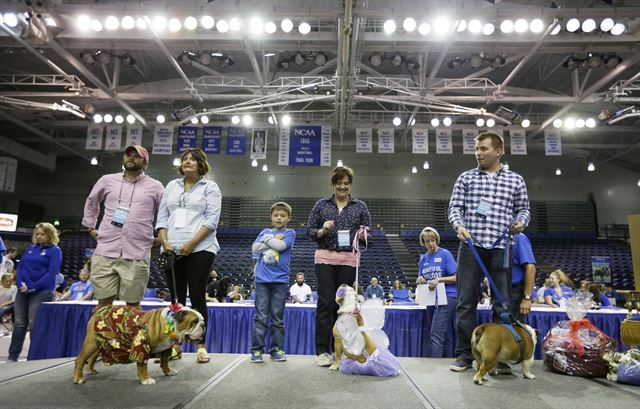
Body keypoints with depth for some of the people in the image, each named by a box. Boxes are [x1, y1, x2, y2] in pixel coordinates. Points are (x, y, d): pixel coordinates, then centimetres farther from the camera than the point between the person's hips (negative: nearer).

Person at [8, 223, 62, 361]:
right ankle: (12, 356, 15)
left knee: (34, 325, -4)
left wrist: (33, 287, -18)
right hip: (23, 290, 5)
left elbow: (51, 273, -12)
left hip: (41, 292, -5)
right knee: (19, 323, 7)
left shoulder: (55, 250, -3)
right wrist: (20, 284, -6)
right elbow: (20, 267, 11)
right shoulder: (30, 248, 15)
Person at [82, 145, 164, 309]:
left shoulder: (155, 187, 6)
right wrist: (90, 227, 21)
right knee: (103, 302, 5)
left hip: (136, 255, -2)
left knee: (133, 304, 4)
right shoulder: (107, 180, 12)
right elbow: (91, 202, 28)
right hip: (105, 252, 2)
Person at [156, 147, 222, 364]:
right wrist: (165, 242, -3)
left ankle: (201, 346, 6)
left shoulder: (210, 187, 3)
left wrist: (191, 244, -14)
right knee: (176, 297, 6)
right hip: (172, 250, 4)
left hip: (200, 249, -4)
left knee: (197, 296, -3)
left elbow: (212, 220, -7)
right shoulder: (172, 186, 17)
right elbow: (162, 216, 12)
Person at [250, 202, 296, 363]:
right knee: (261, 317, 0)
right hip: (262, 279, 1)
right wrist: (273, 240, -4)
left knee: (278, 318, 5)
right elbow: (254, 248, 2)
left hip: (280, 281, -1)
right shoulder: (265, 231, 15)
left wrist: (266, 239, 0)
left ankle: (276, 349, 14)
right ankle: (257, 349, 6)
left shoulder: (290, 233, 7)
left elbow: (281, 246, -12)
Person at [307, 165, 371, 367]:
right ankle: (322, 351, 4)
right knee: (326, 303, -4)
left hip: (349, 259, 1)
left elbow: (367, 233, 10)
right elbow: (310, 232, 7)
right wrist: (322, 231, -13)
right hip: (325, 257, -1)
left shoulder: (360, 206, 10)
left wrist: (363, 235, -12)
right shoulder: (321, 205, 8)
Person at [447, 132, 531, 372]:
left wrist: (520, 222, -7)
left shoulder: (515, 180, 12)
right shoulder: (466, 178, 11)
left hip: (500, 248, 1)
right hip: (471, 245, 0)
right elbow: (455, 206, 6)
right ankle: (464, 354, 11)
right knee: (466, 302, 1)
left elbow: (523, 209, 15)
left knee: (503, 304, 5)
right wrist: (459, 225, -13)